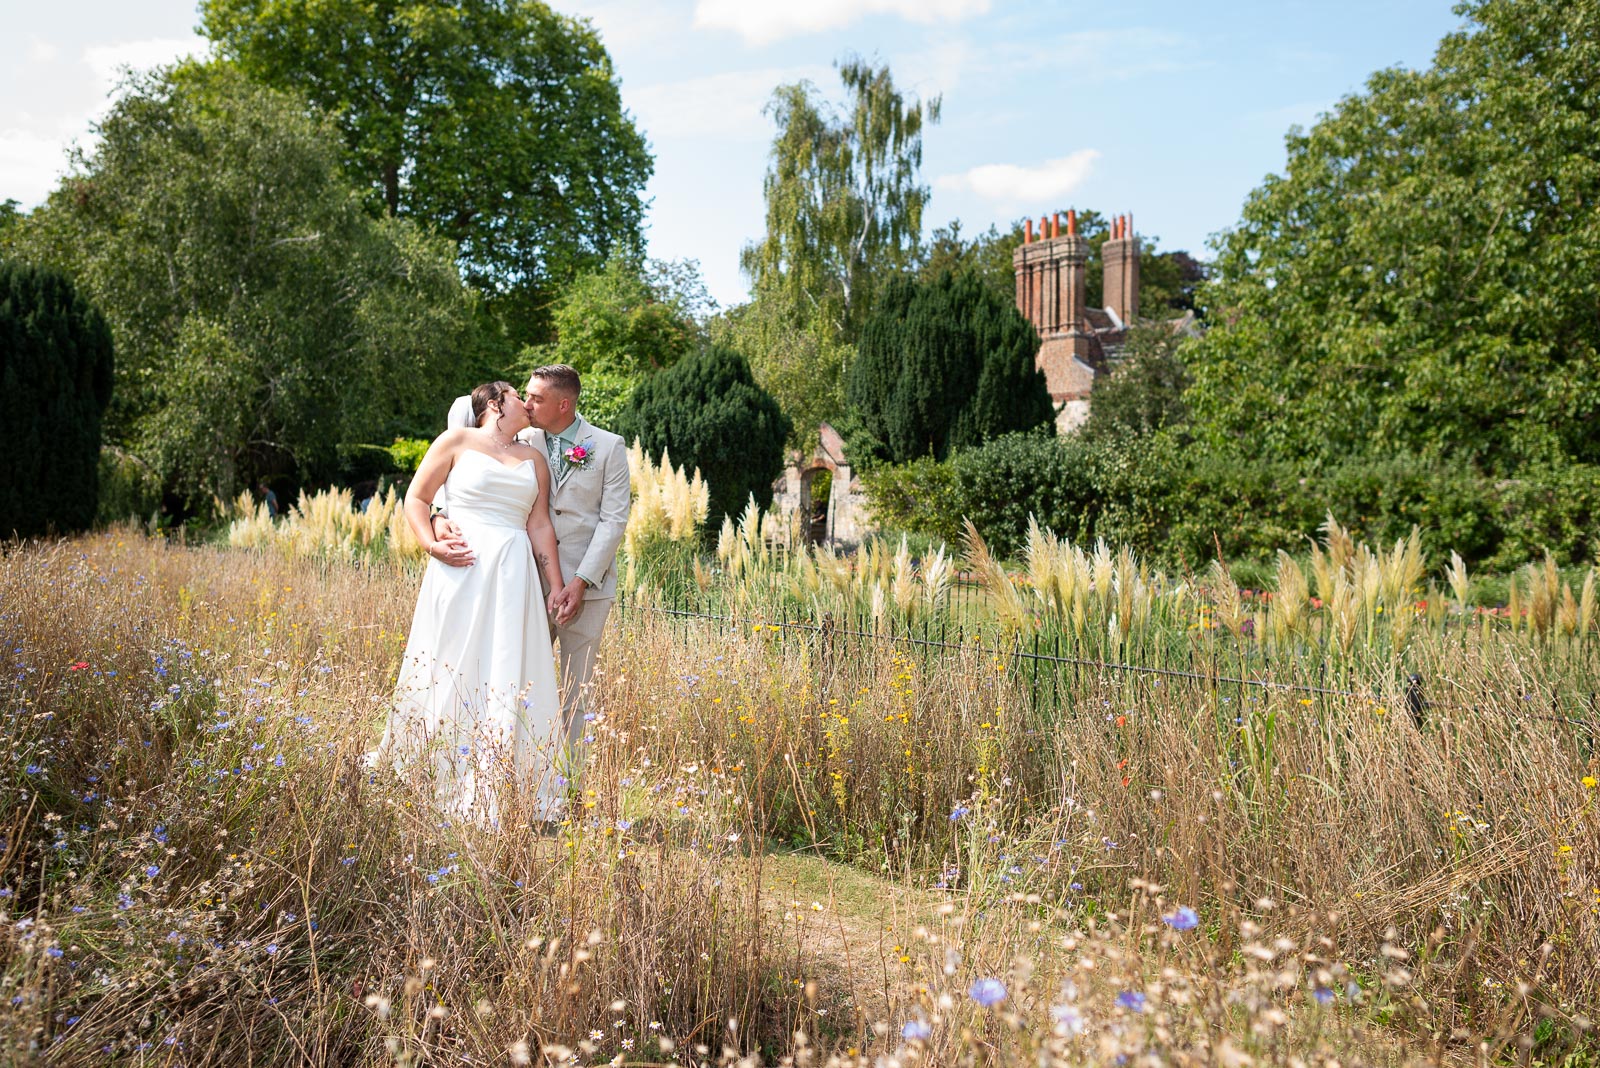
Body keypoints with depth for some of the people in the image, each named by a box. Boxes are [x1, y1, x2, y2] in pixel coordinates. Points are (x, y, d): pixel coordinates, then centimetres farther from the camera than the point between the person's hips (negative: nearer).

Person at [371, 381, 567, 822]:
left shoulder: (534, 459, 17)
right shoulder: (457, 441, 7)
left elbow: (541, 525, 14)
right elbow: (416, 498, 6)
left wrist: (556, 585, 8)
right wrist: (432, 544, -10)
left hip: (514, 576, 3)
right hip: (461, 569, -3)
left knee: (510, 676, 0)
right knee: (452, 668, -2)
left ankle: (500, 789, 7)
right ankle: (443, 784, 10)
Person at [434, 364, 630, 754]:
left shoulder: (609, 447, -1)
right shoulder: (522, 444, 4)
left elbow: (614, 519, -5)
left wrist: (581, 581, -13)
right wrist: (441, 516, -25)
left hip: (587, 584, -1)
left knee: (576, 691, 7)